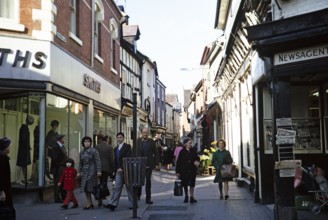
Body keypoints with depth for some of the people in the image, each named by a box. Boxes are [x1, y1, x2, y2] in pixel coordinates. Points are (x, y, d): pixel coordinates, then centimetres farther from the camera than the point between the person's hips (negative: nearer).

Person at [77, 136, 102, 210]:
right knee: (85, 188, 6)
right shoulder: (81, 152, 13)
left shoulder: (94, 151, -6)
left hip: (92, 171, -7)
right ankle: (90, 203, 14)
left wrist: (99, 171, -16)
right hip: (84, 172, 7)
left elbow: (98, 161, -9)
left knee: (89, 187, -10)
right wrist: (79, 172, 12)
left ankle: (89, 204, -1)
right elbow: (80, 163, 20)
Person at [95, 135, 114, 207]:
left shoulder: (96, 147, 2)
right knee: (104, 184, 5)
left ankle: (99, 201, 7)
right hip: (106, 168, -2)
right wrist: (112, 169, 3)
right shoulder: (109, 147, -5)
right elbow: (111, 159, -5)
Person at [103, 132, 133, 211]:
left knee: (129, 188, 3)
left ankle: (133, 204, 14)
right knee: (117, 187, -2)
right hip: (119, 171, 5)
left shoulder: (127, 147, -4)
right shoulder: (116, 149, 16)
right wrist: (116, 170, 10)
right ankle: (113, 204, -8)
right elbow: (115, 161, 18)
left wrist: (122, 168, -18)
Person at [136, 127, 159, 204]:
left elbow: (155, 153, 4)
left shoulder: (151, 142, 1)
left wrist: (156, 163, -3)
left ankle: (148, 199, 9)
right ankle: (138, 195, 32)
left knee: (148, 181, 3)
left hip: (148, 165, 0)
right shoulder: (137, 141, 0)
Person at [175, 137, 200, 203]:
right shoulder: (182, 151, -4)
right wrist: (177, 171, -7)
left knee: (192, 183, 0)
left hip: (192, 170, 1)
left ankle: (191, 197, 6)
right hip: (184, 170, -1)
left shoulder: (193, 150, 3)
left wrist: (197, 162, -13)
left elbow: (197, 158, 12)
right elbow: (178, 162, -4)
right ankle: (186, 197, 22)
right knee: (185, 184, 7)